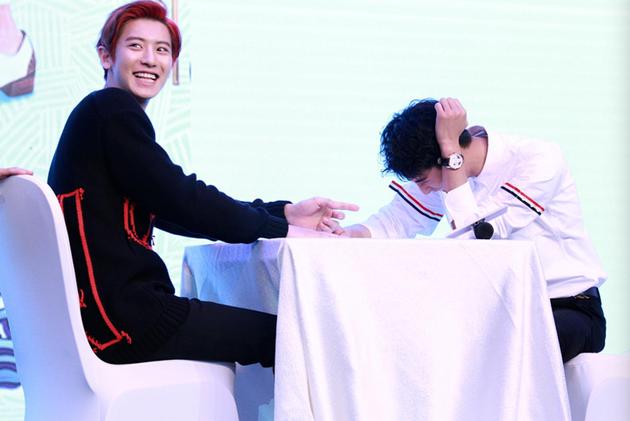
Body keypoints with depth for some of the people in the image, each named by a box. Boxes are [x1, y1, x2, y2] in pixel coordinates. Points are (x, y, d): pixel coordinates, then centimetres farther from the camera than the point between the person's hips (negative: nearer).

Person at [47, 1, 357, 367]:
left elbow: (175, 212, 16)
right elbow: (181, 201, -15)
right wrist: (280, 228, -4)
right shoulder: (113, 110, -9)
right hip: (119, 318, -10)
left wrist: (285, 212, 10)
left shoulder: (100, 115, 20)